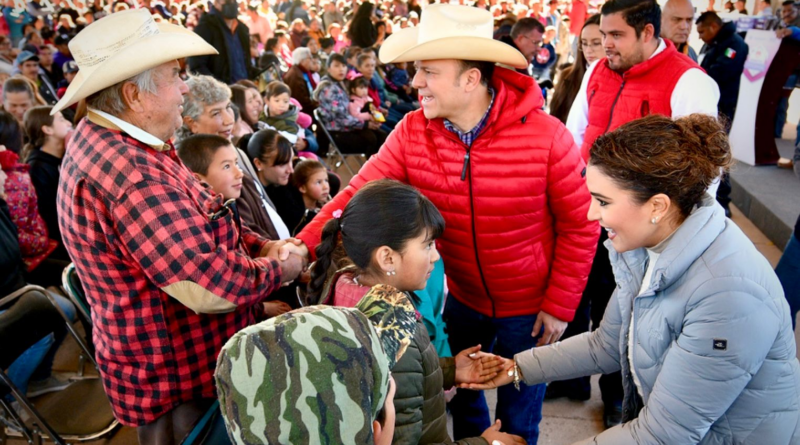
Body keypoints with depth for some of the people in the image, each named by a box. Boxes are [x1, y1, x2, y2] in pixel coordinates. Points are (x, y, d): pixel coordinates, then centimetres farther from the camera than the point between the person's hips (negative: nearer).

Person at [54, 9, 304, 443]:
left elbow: (192, 224, 12)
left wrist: (259, 245, -3)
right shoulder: (131, 177, -31)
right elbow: (207, 286, -32)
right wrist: (278, 269, -14)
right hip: (181, 386, -9)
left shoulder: (100, 142, 4)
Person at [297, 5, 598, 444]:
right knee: (461, 399, 26)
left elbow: (580, 226, -14)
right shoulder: (412, 132, -14)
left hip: (528, 307, -3)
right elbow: (359, 194, -16)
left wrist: (559, 306, -11)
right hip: (462, 298, 3)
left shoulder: (546, 135, -23)